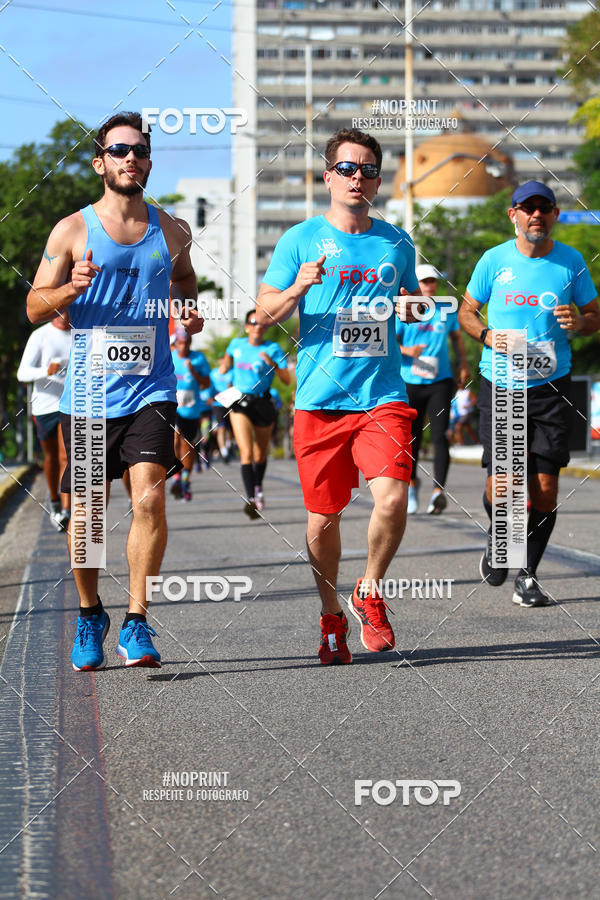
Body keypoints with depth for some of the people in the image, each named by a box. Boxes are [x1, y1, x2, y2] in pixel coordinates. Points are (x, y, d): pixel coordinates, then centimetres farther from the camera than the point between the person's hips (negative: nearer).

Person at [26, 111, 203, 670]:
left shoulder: (172, 232, 9)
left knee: (149, 498, -17)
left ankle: (137, 624, -9)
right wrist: (70, 289, -19)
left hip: (149, 391, 0)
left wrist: (191, 310, 9)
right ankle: (89, 617, 28)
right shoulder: (72, 231, 2)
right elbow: (35, 308, 2)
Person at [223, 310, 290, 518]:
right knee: (246, 453, -17)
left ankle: (258, 488, 44)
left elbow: (286, 380, -13)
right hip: (240, 403, 0)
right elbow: (228, 359, 26)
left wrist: (273, 364, -28)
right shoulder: (236, 344, 3)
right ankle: (251, 499, -27)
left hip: (263, 404, 0)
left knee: (260, 454, 16)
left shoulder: (273, 349, -6)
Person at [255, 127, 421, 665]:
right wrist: (298, 288, -16)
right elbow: (264, 314, 3)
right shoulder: (301, 240, 4)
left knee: (392, 497, -19)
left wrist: (411, 308, 2)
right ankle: (332, 618, 26)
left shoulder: (397, 243, 11)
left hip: (383, 398, 1)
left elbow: (412, 297, 25)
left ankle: (369, 595, 7)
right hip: (320, 400, -1)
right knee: (323, 517, 4)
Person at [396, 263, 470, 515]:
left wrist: (463, 363, 15)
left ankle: (438, 490, -21)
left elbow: (457, 337, 25)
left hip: (440, 382, 1)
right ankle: (412, 484, 28)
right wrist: (406, 350, -19)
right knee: (412, 438, 5)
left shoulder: (447, 311, 10)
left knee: (440, 436, -14)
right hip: (410, 383, -1)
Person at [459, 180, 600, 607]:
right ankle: (498, 540, 27)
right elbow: (466, 311, 10)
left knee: (545, 489, -3)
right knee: (500, 487, -6)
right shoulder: (494, 260, 0)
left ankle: (528, 576, 12)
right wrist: (489, 335, -10)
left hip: (551, 388, 1)